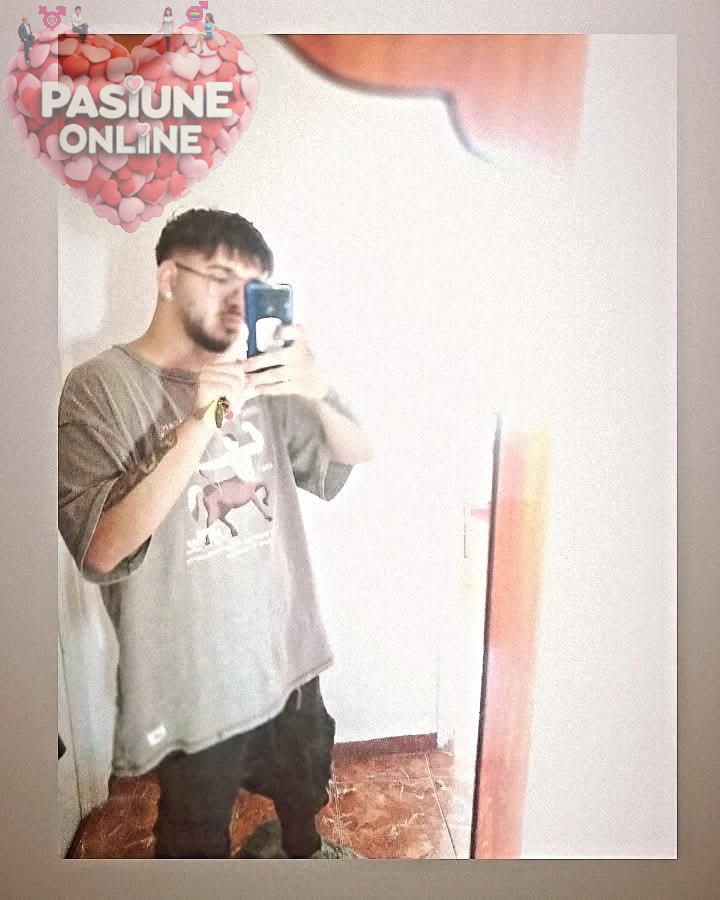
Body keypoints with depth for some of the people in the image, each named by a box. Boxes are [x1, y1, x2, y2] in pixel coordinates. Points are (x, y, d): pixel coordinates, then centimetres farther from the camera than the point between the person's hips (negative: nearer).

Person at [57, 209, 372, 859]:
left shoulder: (257, 379, -2)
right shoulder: (99, 387, -16)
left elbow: (355, 456, -3)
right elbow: (103, 550, -25)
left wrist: (318, 391, -24)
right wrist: (202, 422, -34)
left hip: (288, 653, 5)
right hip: (193, 682, -5)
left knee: (305, 784, 31)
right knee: (197, 839, 21)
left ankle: (302, 848, 62)